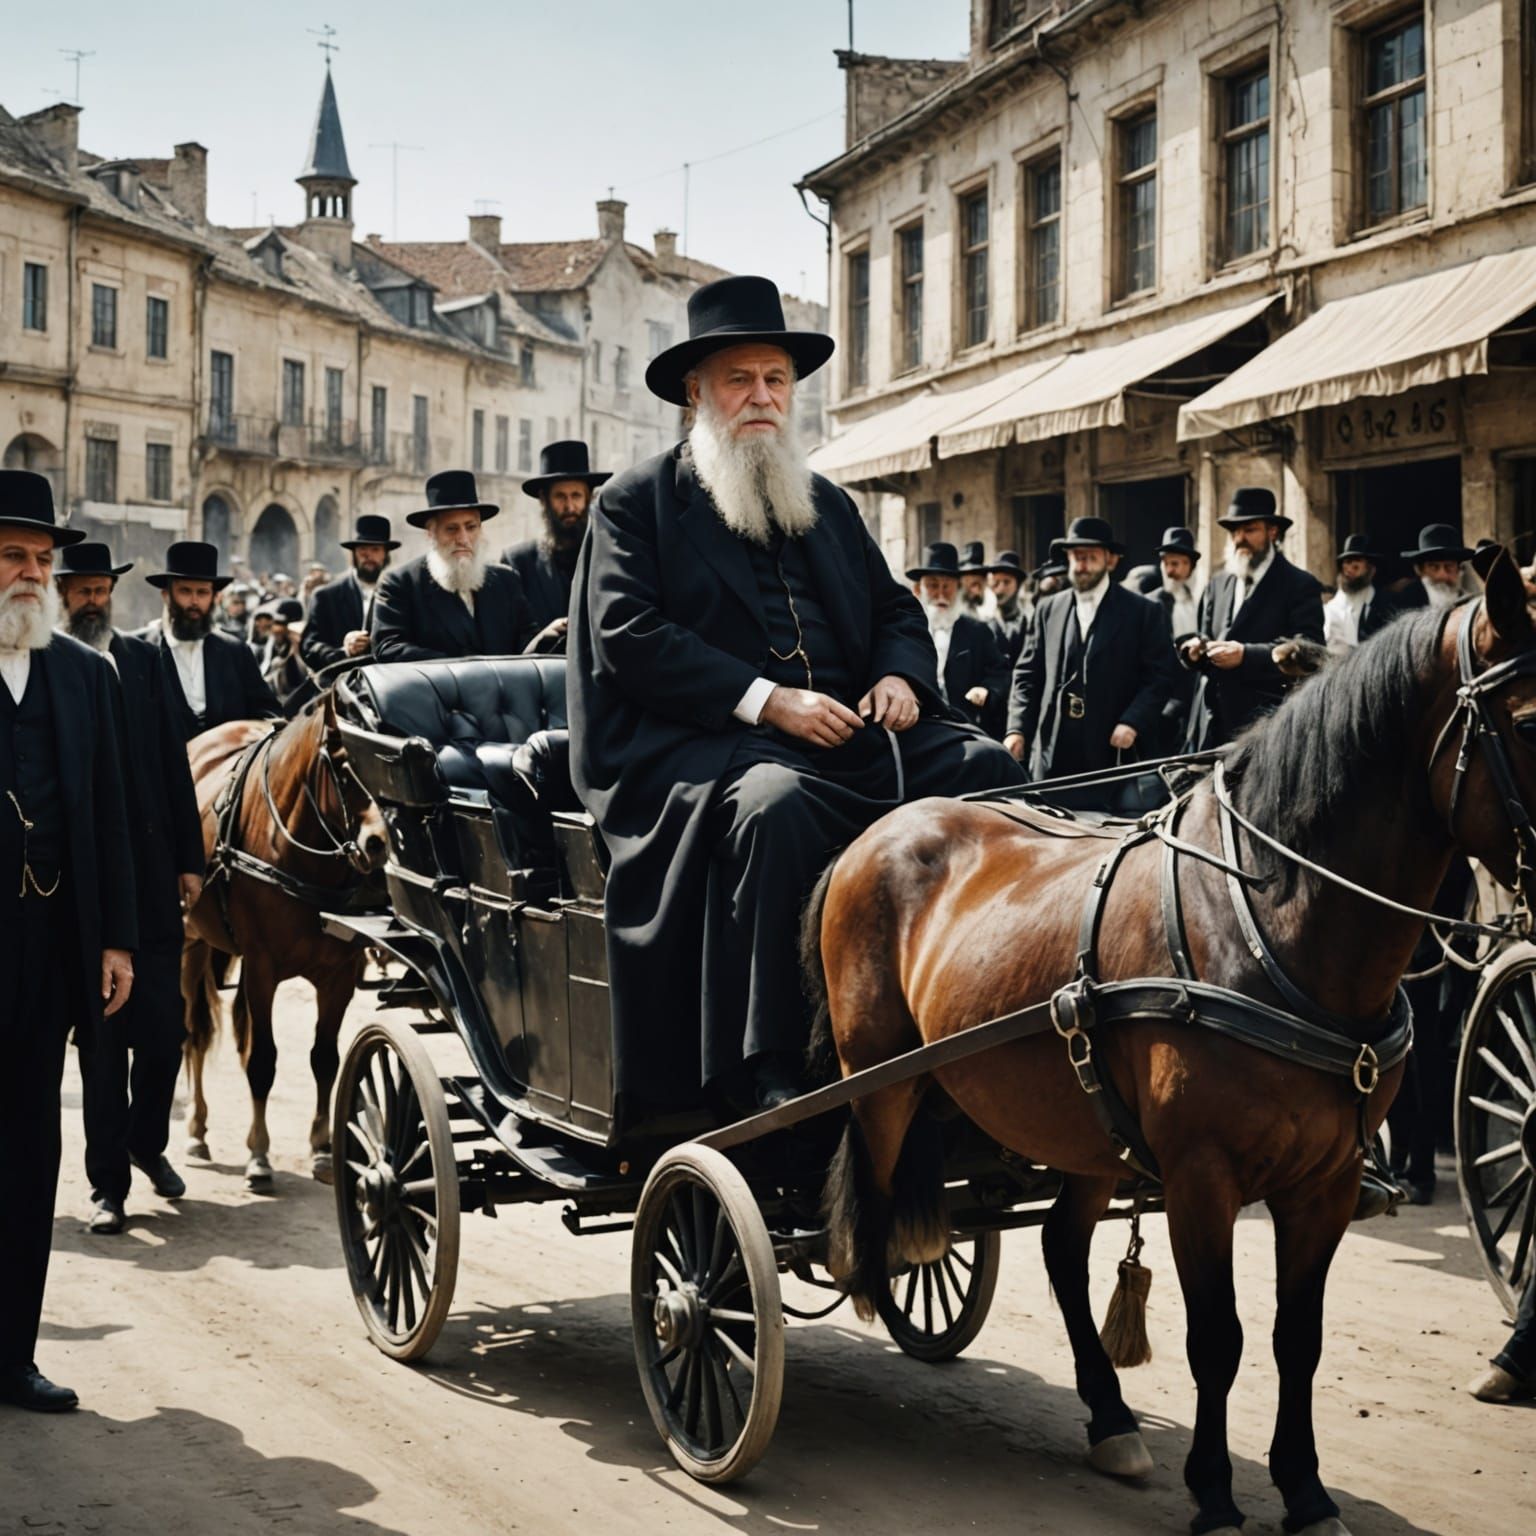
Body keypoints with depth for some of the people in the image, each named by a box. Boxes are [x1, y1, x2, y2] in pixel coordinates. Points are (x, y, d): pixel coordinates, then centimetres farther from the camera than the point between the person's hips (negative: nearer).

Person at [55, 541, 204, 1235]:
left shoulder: (143, 661, 8)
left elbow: (174, 762, 9)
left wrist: (188, 859, 6)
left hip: (151, 872, 3)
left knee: (164, 1027, 4)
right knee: (101, 1037, 3)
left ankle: (147, 1141, 29)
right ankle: (108, 1182, 12)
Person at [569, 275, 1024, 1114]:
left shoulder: (828, 504, 25)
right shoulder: (636, 502, 7)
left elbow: (896, 609, 25)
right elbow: (628, 636, -7)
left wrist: (901, 676, -1)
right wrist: (765, 700, -16)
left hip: (852, 729, 6)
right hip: (702, 743, -5)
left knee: (987, 771, -19)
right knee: (773, 805, -39)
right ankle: (770, 1074, -35)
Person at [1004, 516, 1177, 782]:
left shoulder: (1143, 612, 4)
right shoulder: (1048, 610, 13)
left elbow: (1159, 678, 0)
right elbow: (1027, 676, 13)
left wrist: (1132, 723, -14)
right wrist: (1017, 729, 0)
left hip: (1112, 749, -3)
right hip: (1053, 752, 3)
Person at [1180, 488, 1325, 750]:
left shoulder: (1300, 585, 0)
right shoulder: (1217, 584, 17)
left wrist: (1246, 655, -21)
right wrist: (1194, 648, -5)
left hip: (1267, 722, -5)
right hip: (1213, 724, 5)